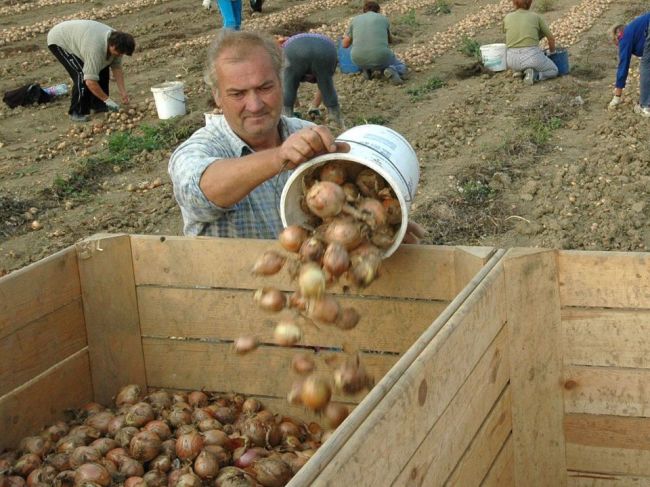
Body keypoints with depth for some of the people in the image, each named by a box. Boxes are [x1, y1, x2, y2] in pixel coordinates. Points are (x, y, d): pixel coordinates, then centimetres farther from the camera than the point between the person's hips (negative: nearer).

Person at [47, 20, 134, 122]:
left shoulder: (115, 40, -16)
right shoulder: (96, 48, -40)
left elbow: (117, 68, -4)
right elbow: (90, 82, -37)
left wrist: (123, 92, -9)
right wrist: (107, 100, -27)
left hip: (76, 38, 8)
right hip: (58, 41, -8)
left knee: (102, 67, 3)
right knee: (82, 74, -22)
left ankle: (98, 104, 14)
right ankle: (77, 112, -10)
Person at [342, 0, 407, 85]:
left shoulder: (356, 20, 14)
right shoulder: (383, 18, 13)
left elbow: (345, 44, 19)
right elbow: (391, 40, 30)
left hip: (359, 60, 3)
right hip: (380, 57, -3)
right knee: (401, 68, 26)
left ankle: (366, 68, 9)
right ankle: (391, 71, -8)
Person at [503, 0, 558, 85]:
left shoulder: (507, 18, 9)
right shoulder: (536, 17, 6)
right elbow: (551, 39, 16)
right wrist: (552, 54, 37)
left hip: (513, 60, 3)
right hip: (532, 57, -3)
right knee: (554, 71, 26)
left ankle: (519, 70, 15)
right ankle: (533, 74, -3)